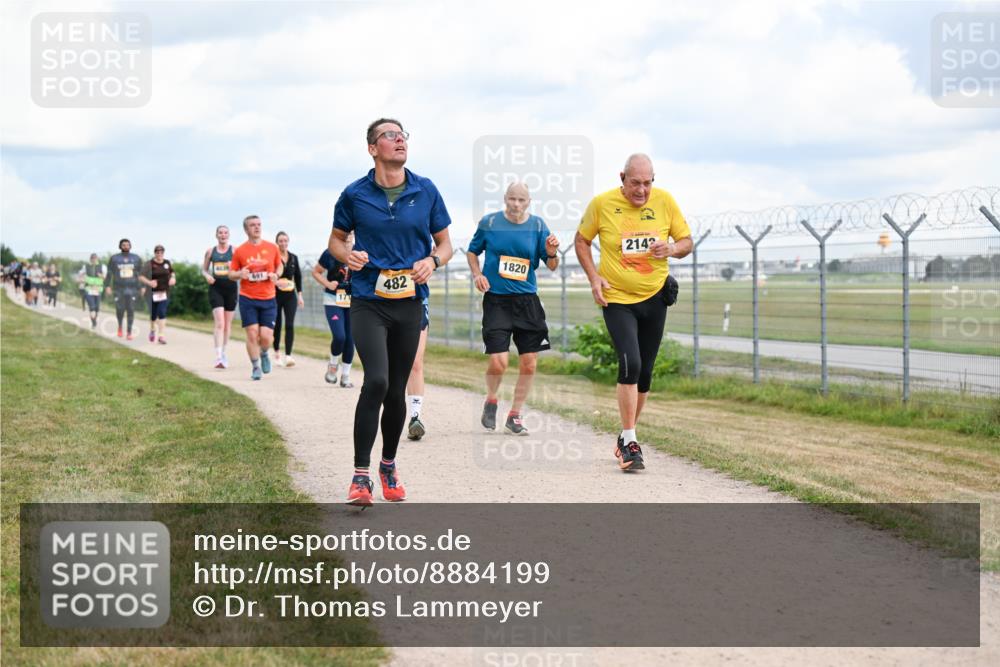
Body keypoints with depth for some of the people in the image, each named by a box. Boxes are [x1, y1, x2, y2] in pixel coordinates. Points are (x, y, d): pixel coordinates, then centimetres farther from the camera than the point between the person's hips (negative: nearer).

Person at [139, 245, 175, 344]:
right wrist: (149, 282, -22)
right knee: (153, 314, 9)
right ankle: (152, 330, 39)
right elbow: (141, 277, -6)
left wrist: (173, 278, 3)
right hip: (153, 293, -1)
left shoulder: (167, 263, 6)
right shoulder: (149, 264, -6)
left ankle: (162, 335, -14)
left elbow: (172, 273, 24)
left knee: (162, 313, -12)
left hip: (164, 292, 1)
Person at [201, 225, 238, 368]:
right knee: (219, 322, -14)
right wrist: (207, 276, -7)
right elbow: (204, 269, 15)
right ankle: (218, 356, -20)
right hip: (216, 288, -1)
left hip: (231, 287, 1)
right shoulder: (210, 251, 7)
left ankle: (223, 352, 28)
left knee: (227, 323, 11)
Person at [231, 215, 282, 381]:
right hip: (248, 299, -1)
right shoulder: (239, 251, 0)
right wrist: (240, 274, -16)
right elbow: (231, 273, 7)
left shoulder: (272, 247, 3)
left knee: (266, 336, -5)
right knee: (252, 334, -5)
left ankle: (264, 354, 29)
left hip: (268, 299, 1)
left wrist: (276, 275, -5)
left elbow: (279, 266, 17)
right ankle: (256, 367, 11)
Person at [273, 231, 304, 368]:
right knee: (277, 325, 7)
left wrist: (299, 295, 11)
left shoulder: (293, 258, 8)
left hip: (290, 295, 2)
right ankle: (277, 352, 29)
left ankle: (288, 356, -16)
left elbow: (298, 277, 14)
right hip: (275, 295, -2)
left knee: (289, 325, -10)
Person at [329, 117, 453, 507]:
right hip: (368, 302, -3)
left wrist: (432, 261, -10)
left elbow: (444, 243, 12)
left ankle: (389, 466, 30)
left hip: (410, 303, 3)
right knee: (376, 381, -20)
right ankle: (360, 474, -13)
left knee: (397, 390, 10)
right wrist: (348, 255, -10)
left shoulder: (426, 191, 3)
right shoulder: (355, 194, -2)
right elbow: (336, 240, 12)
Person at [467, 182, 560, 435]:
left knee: (529, 364, 1)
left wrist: (551, 253, -17)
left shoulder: (537, 225, 2)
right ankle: (491, 400, 20)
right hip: (496, 300, -2)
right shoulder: (489, 222, 0)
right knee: (498, 362, -12)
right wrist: (477, 274, -4)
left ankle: (514, 416, 18)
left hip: (527, 300, 2)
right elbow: (472, 252, 14)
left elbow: (551, 266, 4)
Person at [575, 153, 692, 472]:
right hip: (617, 299, -3)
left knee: (644, 373, 9)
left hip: (654, 298, 3)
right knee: (630, 364, -20)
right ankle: (630, 442, -12)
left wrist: (673, 248, -18)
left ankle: (626, 438, 27)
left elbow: (686, 241, 5)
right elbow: (581, 240, 5)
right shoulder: (602, 204, -9)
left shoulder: (664, 201, -4)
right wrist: (594, 277, -7)